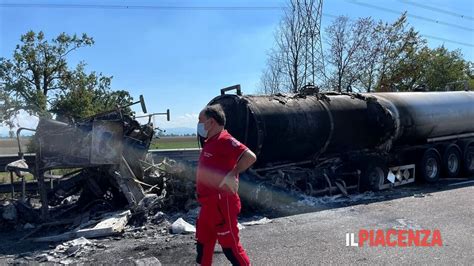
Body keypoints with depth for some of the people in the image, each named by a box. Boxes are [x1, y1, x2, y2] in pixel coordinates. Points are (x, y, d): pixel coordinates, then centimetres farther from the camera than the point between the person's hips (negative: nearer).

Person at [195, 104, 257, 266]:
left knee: (230, 245, 0)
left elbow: (250, 157, -29)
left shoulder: (224, 140, -17)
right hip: (208, 204, 10)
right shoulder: (210, 143, 13)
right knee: (203, 244, 19)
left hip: (221, 204, -10)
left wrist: (231, 175, -24)